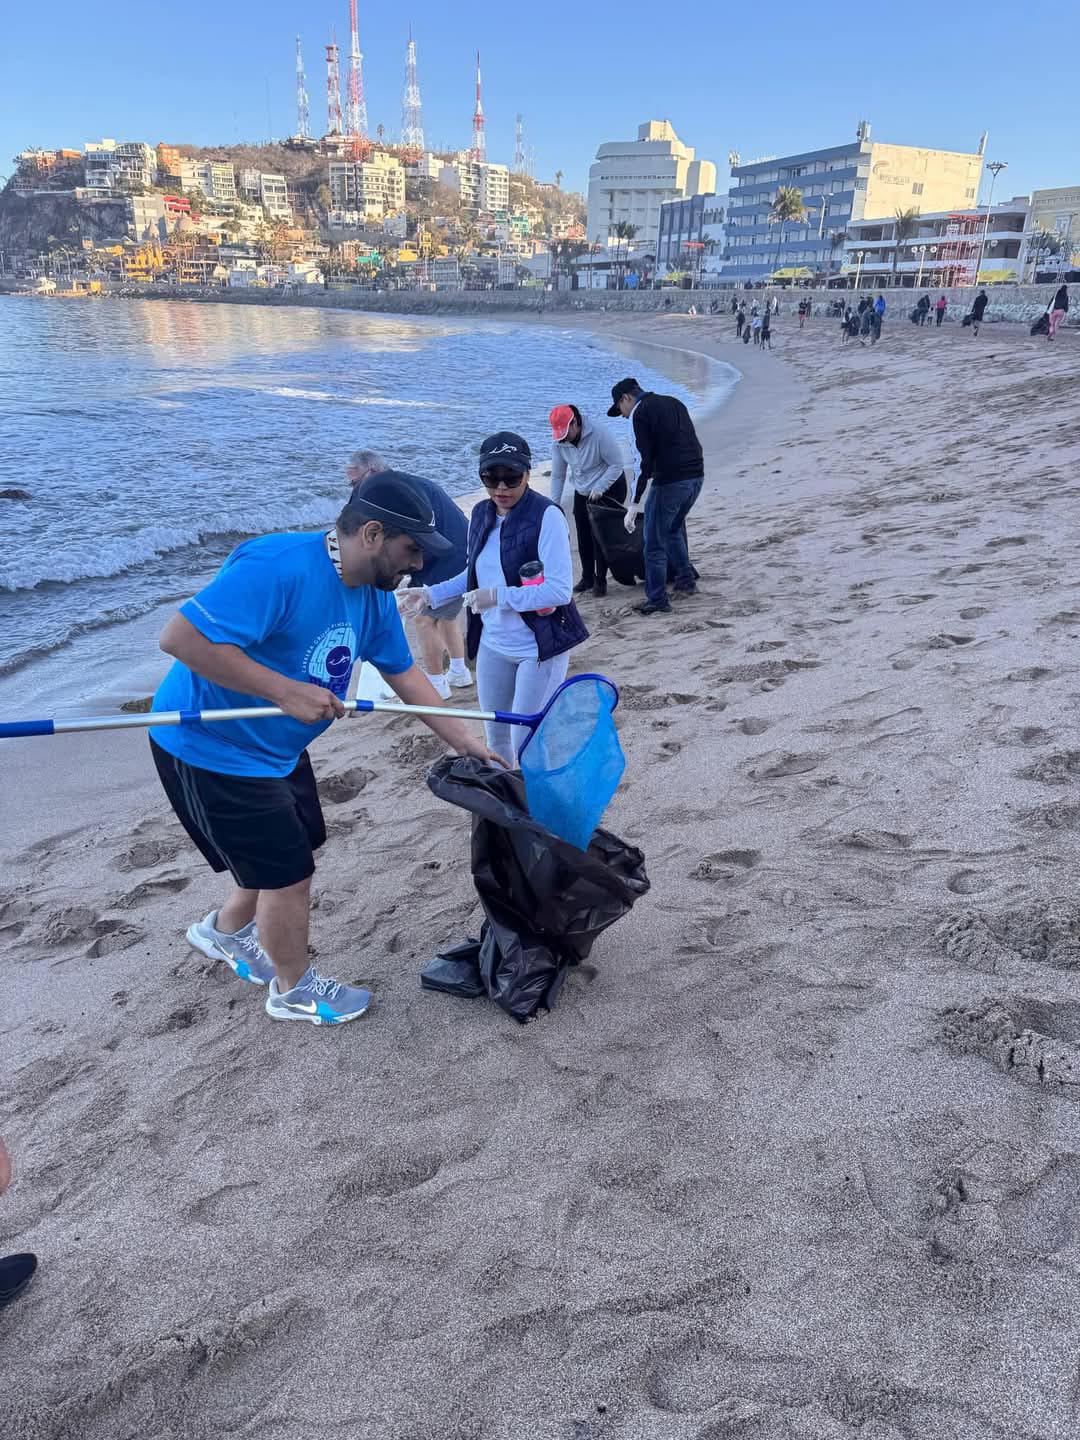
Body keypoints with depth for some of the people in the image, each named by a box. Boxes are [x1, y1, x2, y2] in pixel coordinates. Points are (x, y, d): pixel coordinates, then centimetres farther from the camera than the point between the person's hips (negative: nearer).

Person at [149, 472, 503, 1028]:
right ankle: (294, 990, 29)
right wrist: (286, 691, -35)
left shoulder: (373, 594, -2)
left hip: (279, 746, 9)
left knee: (290, 850, 23)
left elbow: (403, 675, 8)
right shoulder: (280, 566, -31)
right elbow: (180, 637, -36)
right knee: (289, 872, 2)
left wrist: (466, 743, 5)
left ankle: (225, 930, 50)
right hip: (211, 751, -9)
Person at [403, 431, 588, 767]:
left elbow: (559, 590, -24)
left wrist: (497, 596, -24)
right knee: (495, 735, 19)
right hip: (493, 644, 7)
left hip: (540, 647, -7)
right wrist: (431, 594, 10)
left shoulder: (547, 516, -19)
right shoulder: (480, 514, 2)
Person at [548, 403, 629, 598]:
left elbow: (618, 464, -20)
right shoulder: (559, 443, -10)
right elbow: (557, 475, 0)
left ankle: (600, 580, 3)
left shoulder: (600, 436, -26)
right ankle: (587, 577, 22)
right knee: (583, 537, 6)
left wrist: (598, 489, -24)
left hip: (609, 489, -5)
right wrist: (555, 504, -2)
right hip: (582, 493, 6)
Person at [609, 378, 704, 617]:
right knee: (674, 529, 28)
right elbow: (693, 443, 18)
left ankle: (657, 600, 5)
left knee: (655, 543, 2)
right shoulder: (673, 402, 18)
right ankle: (686, 581, 33)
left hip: (669, 480, -8)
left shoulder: (640, 413, -6)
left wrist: (635, 504, -16)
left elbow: (647, 460, -15)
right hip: (697, 476, 8)